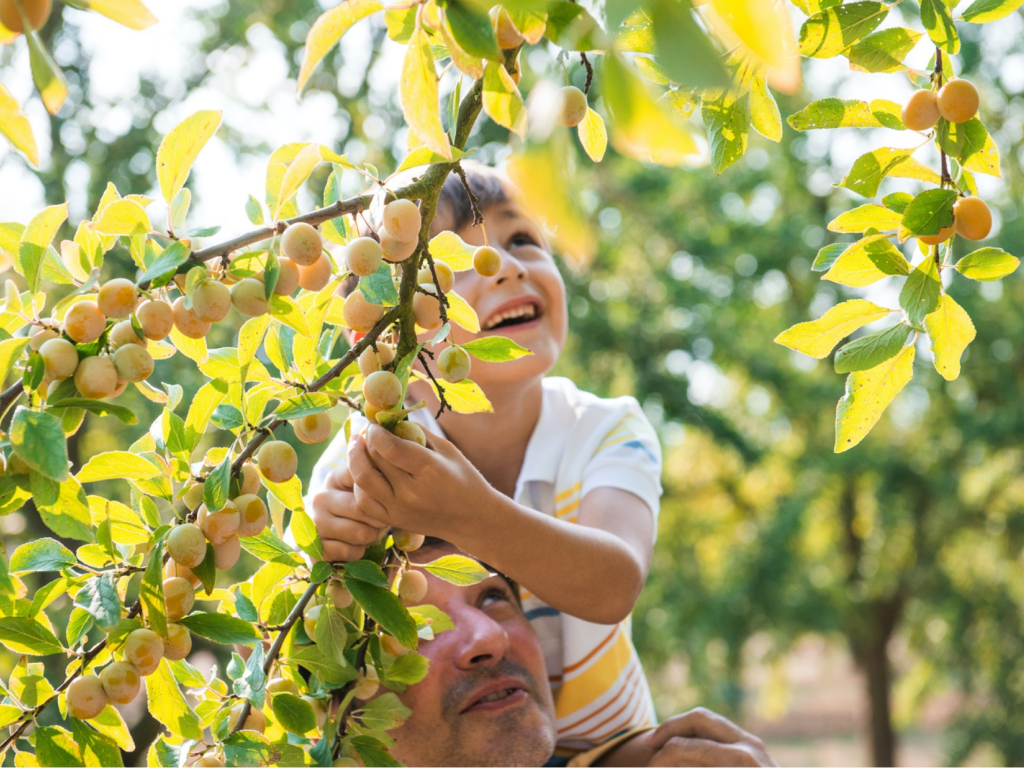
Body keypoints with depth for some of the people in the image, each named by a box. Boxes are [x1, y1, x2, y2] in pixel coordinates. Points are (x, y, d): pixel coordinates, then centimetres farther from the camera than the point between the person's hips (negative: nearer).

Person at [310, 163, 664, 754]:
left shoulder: (607, 433, -12)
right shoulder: (358, 461, -12)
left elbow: (613, 587, -29)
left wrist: (472, 517, -45)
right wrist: (323, 553, -34)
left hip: (600, 746, 2)